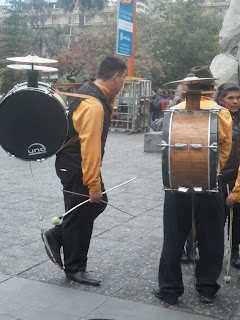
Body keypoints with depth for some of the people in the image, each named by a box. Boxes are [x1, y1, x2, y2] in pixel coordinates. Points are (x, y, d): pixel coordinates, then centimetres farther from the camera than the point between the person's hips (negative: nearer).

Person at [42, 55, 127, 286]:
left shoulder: (91, 92, 5)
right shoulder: (93, 105, -27)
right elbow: (90, 147, -29)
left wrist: (109, 101, -1)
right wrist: (93, 184, -27)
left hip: (75, 163, 10)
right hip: (75, 168, -10)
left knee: (98, 203, 19)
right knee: (81, 216, 3)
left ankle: (56, 235, 25)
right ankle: (75, 269, 21)